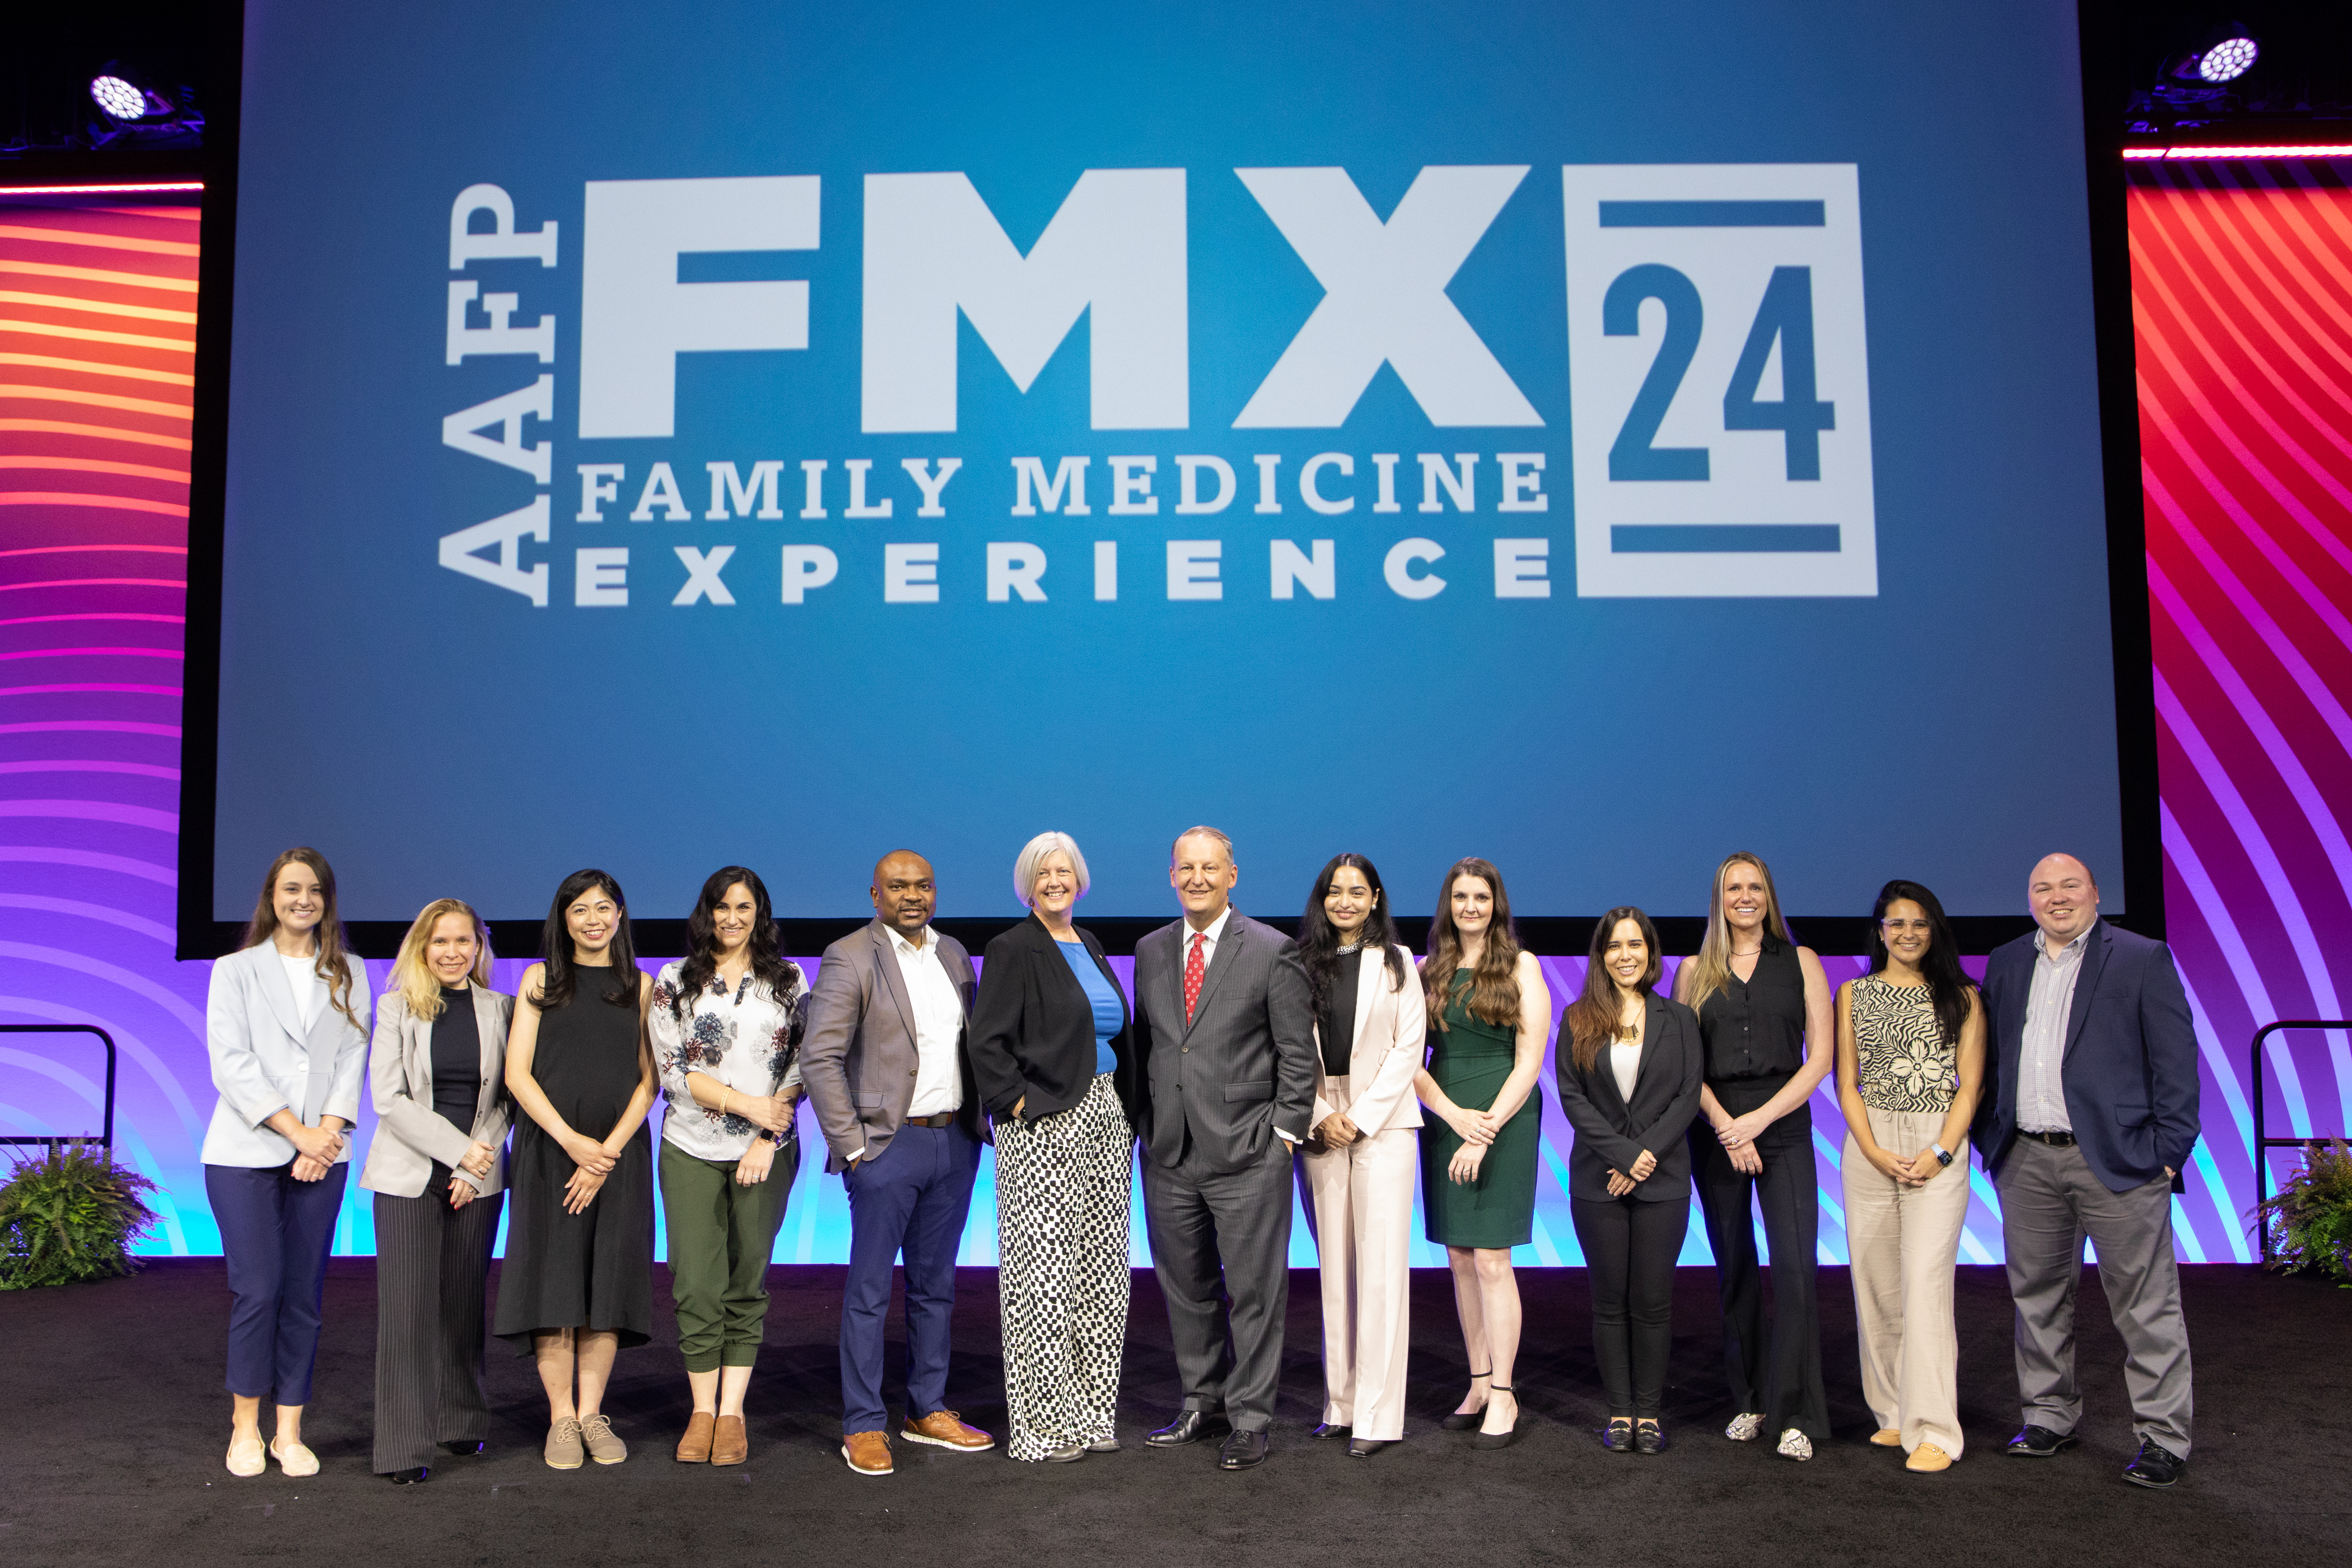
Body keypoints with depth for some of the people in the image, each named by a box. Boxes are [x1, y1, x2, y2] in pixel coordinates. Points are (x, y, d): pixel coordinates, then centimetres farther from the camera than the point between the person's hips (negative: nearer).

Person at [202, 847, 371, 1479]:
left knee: (304, 1294, 2)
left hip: (322, 1153, 2)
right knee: (257, 1290, -5)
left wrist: (327, 1133, -9)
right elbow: (231, 1063, -3)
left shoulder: (348, 974, 13)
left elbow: (352, 1057, 6)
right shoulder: (236, 971, 6)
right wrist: (296, 1131, -12)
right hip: (246, 1152, -2)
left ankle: (289, 1432, 10)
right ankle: (245, 1426, 12)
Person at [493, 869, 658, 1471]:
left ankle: (592, 1414, 8)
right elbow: (517, 1072, 0)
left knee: (608, 1280, 0)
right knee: (554, 1279, -3)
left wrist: (607, 1151, -9)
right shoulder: (541, 980, 7)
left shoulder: (641, 987, 9)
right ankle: (561, 1418, 5)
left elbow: (649, 1079, 4)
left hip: (618, 1152, 1)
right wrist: (572, 1140, -11)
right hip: (549, 1149, -1)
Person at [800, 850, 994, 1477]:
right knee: (870, 1290, 1)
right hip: (889, 1144, -6)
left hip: (955, 1143, 6)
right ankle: (862, 1426, 10)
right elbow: (818, 1058, -12)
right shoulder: (849, 958, -8)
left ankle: (928, 1412, 25)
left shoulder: (954, 954, 12)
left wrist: (978, 1121, 10)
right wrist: (851, 1143, -14)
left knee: (935, 1285, 14)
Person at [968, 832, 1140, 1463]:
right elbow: (987, 1043, -11)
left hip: (1104, 1122, 7)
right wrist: (1019, 1103, -16)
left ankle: (1090, 1412, 18)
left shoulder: (1090, 947, 16)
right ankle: (1043, 1424, 3)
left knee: (1102, 1269, 9)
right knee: (1044, 1271, -5)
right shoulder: (1013, 950, -5)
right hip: (1044, 1127, -7)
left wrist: (1127, 1113, 13)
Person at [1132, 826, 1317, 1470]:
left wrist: (1284, 1133, -8)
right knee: (1185, 1288, 14)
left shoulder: (1273, 952, -5)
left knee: (1254, 1292, 2)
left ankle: (1249, 1419, 14)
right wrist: (1147, 1122, 9)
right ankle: (1201, 1402, 30)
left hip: (1247, 1155, -4)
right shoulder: (1150, 951, 10)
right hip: (1169, 1153, 5)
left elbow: (1297, 1053, -4)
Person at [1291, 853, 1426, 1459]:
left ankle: (1378, 1414, -3)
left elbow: (1408, 1047, -1)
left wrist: (1362, 1115, -9)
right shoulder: (1303, 964, 9)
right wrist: (1320, 1115, -7)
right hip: (1320, 1125, 2)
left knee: (1381, 1266, -6)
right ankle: (1341, 1403, 13)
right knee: (1334, 1266, 6)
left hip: (1383, 1122, -2)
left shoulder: (1397, 962, 4)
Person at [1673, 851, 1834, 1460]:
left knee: (1794, 1265, -11)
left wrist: (1759, 1119, -8)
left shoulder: (1800, 963, 6)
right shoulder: (1695, 971, 9)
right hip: (1715, 1129, 2)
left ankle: (1796, 1413, -4)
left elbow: (1821, 1056, 1)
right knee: (1734, 1267, 6)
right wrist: (1723, 1123, -10)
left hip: (1784, 1125, -1)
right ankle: (1749, 1400, 18)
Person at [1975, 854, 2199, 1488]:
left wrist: (2169, 1149, -9)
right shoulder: (2005, 964, 13)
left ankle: (2163, 1437, 10)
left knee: (2145, 1306, 0)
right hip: (2026, 1162, 5)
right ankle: (2050, 1417, 26)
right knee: (2038, 1297, 13)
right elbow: (1989, 1058, 16)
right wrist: (1990, 1139, 9)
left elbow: (2176, 1061, -4)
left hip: (2117, 1158, -5)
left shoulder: (2143, 959, -1)